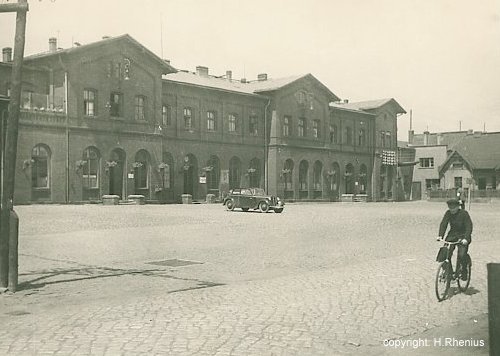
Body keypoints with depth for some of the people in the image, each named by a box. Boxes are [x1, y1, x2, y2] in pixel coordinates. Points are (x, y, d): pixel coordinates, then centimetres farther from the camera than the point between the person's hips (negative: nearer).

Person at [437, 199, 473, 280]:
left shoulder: (464, 213, -14)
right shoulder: (448, 213, -3)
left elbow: (469, 227, -19)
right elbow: (443, 224, -8)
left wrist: (465, 238, -31)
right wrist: (440, 236, -21)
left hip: (463, 235, -4)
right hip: (452, 235, 4)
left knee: (462, 255, -18)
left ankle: (464, 272, 3)